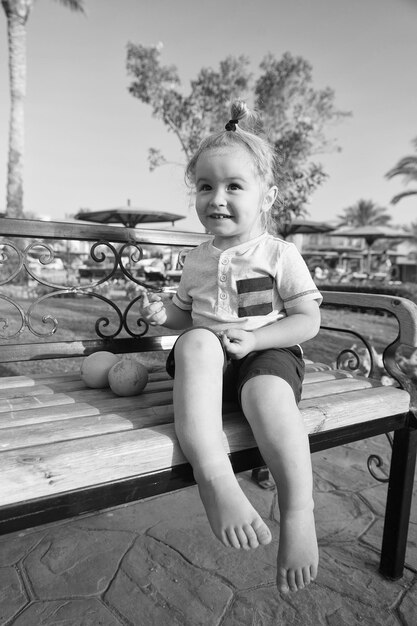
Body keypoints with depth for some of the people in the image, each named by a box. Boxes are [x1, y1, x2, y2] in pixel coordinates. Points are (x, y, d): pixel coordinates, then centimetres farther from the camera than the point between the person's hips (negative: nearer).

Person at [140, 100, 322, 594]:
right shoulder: (197, 260, 13)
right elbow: (189, 315, 22)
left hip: (268, 352, -2)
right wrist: (164, 311, -1)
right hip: (208, 357, 3)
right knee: (195, 342, -33)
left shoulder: (280, 255, 0)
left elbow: (308, 321, -4)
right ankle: (214, 478, -42)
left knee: (267, 393, -37)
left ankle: (298, 514, -23)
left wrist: (253, 338, -18)